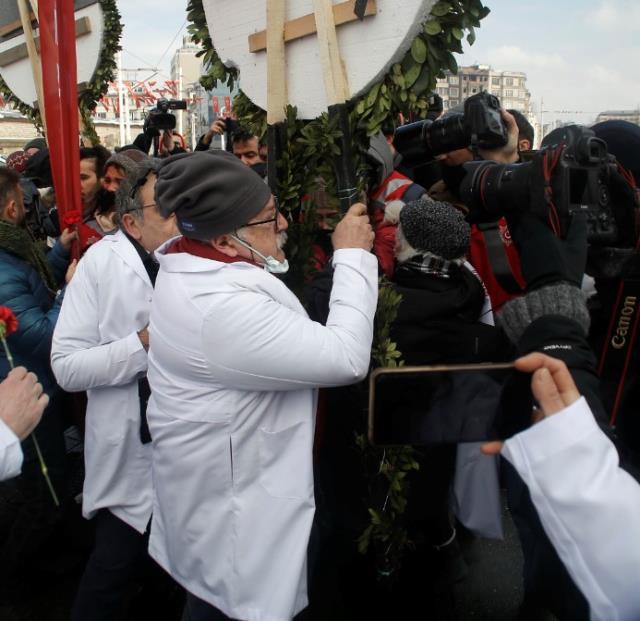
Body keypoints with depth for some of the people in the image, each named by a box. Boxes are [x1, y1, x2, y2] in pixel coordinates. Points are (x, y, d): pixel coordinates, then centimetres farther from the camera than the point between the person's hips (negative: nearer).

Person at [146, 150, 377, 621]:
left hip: (217, 478, 9)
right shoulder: (223, 308, -34)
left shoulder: (192, 268, -2)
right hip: (232, 499, -9)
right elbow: (346, 357, -32)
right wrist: (353, 256, -23)